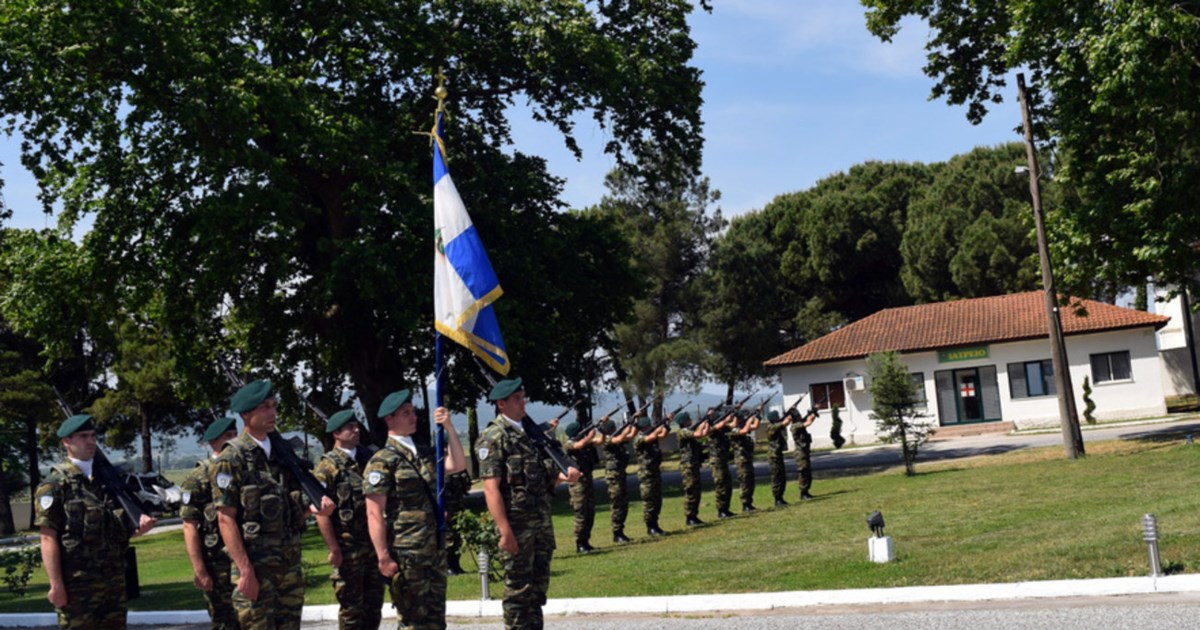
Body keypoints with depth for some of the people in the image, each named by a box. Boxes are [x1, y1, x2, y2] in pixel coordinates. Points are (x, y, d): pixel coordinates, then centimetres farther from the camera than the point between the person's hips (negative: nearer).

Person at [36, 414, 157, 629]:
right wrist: (56, 585, -16)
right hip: (77, 584, -6)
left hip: (114, 579, 6)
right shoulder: (55, 484, -6)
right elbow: (48, 538, -11)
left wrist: (141, 523, -4)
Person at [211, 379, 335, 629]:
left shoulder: (281, 452, 11)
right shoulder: (231, 460, -8)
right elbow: (226, 519, -12)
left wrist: (314, 508, -4)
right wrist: (245, 570, -19)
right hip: (255, 567, -6)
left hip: (290, 566, 6)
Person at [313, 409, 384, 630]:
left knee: (374, 605, 12)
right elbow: (322, 513, -12)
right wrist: (333, 549, -17)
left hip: (373, 545, 6)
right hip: (347, 549, -6)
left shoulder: (367, 459, 11)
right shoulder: (327, 467, -7)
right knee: (351, 608, 1)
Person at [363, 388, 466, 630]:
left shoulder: (425, 453, 13)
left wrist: (449, 427, -1)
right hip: (405, 556, -7)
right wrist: (383, 557, -18)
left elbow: (457, 465, 7)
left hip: (435, 552, 7)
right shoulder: (383, 461, -9)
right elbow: (374, 514, -13)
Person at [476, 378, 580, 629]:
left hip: (542, 523, 8)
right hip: (517, 525, -7)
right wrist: (505, 531, -22)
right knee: (518, 590, -1)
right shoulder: (494, 437, -10)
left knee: (538, 586, 14)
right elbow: (491, 488, -16)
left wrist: (564, 475, -1)